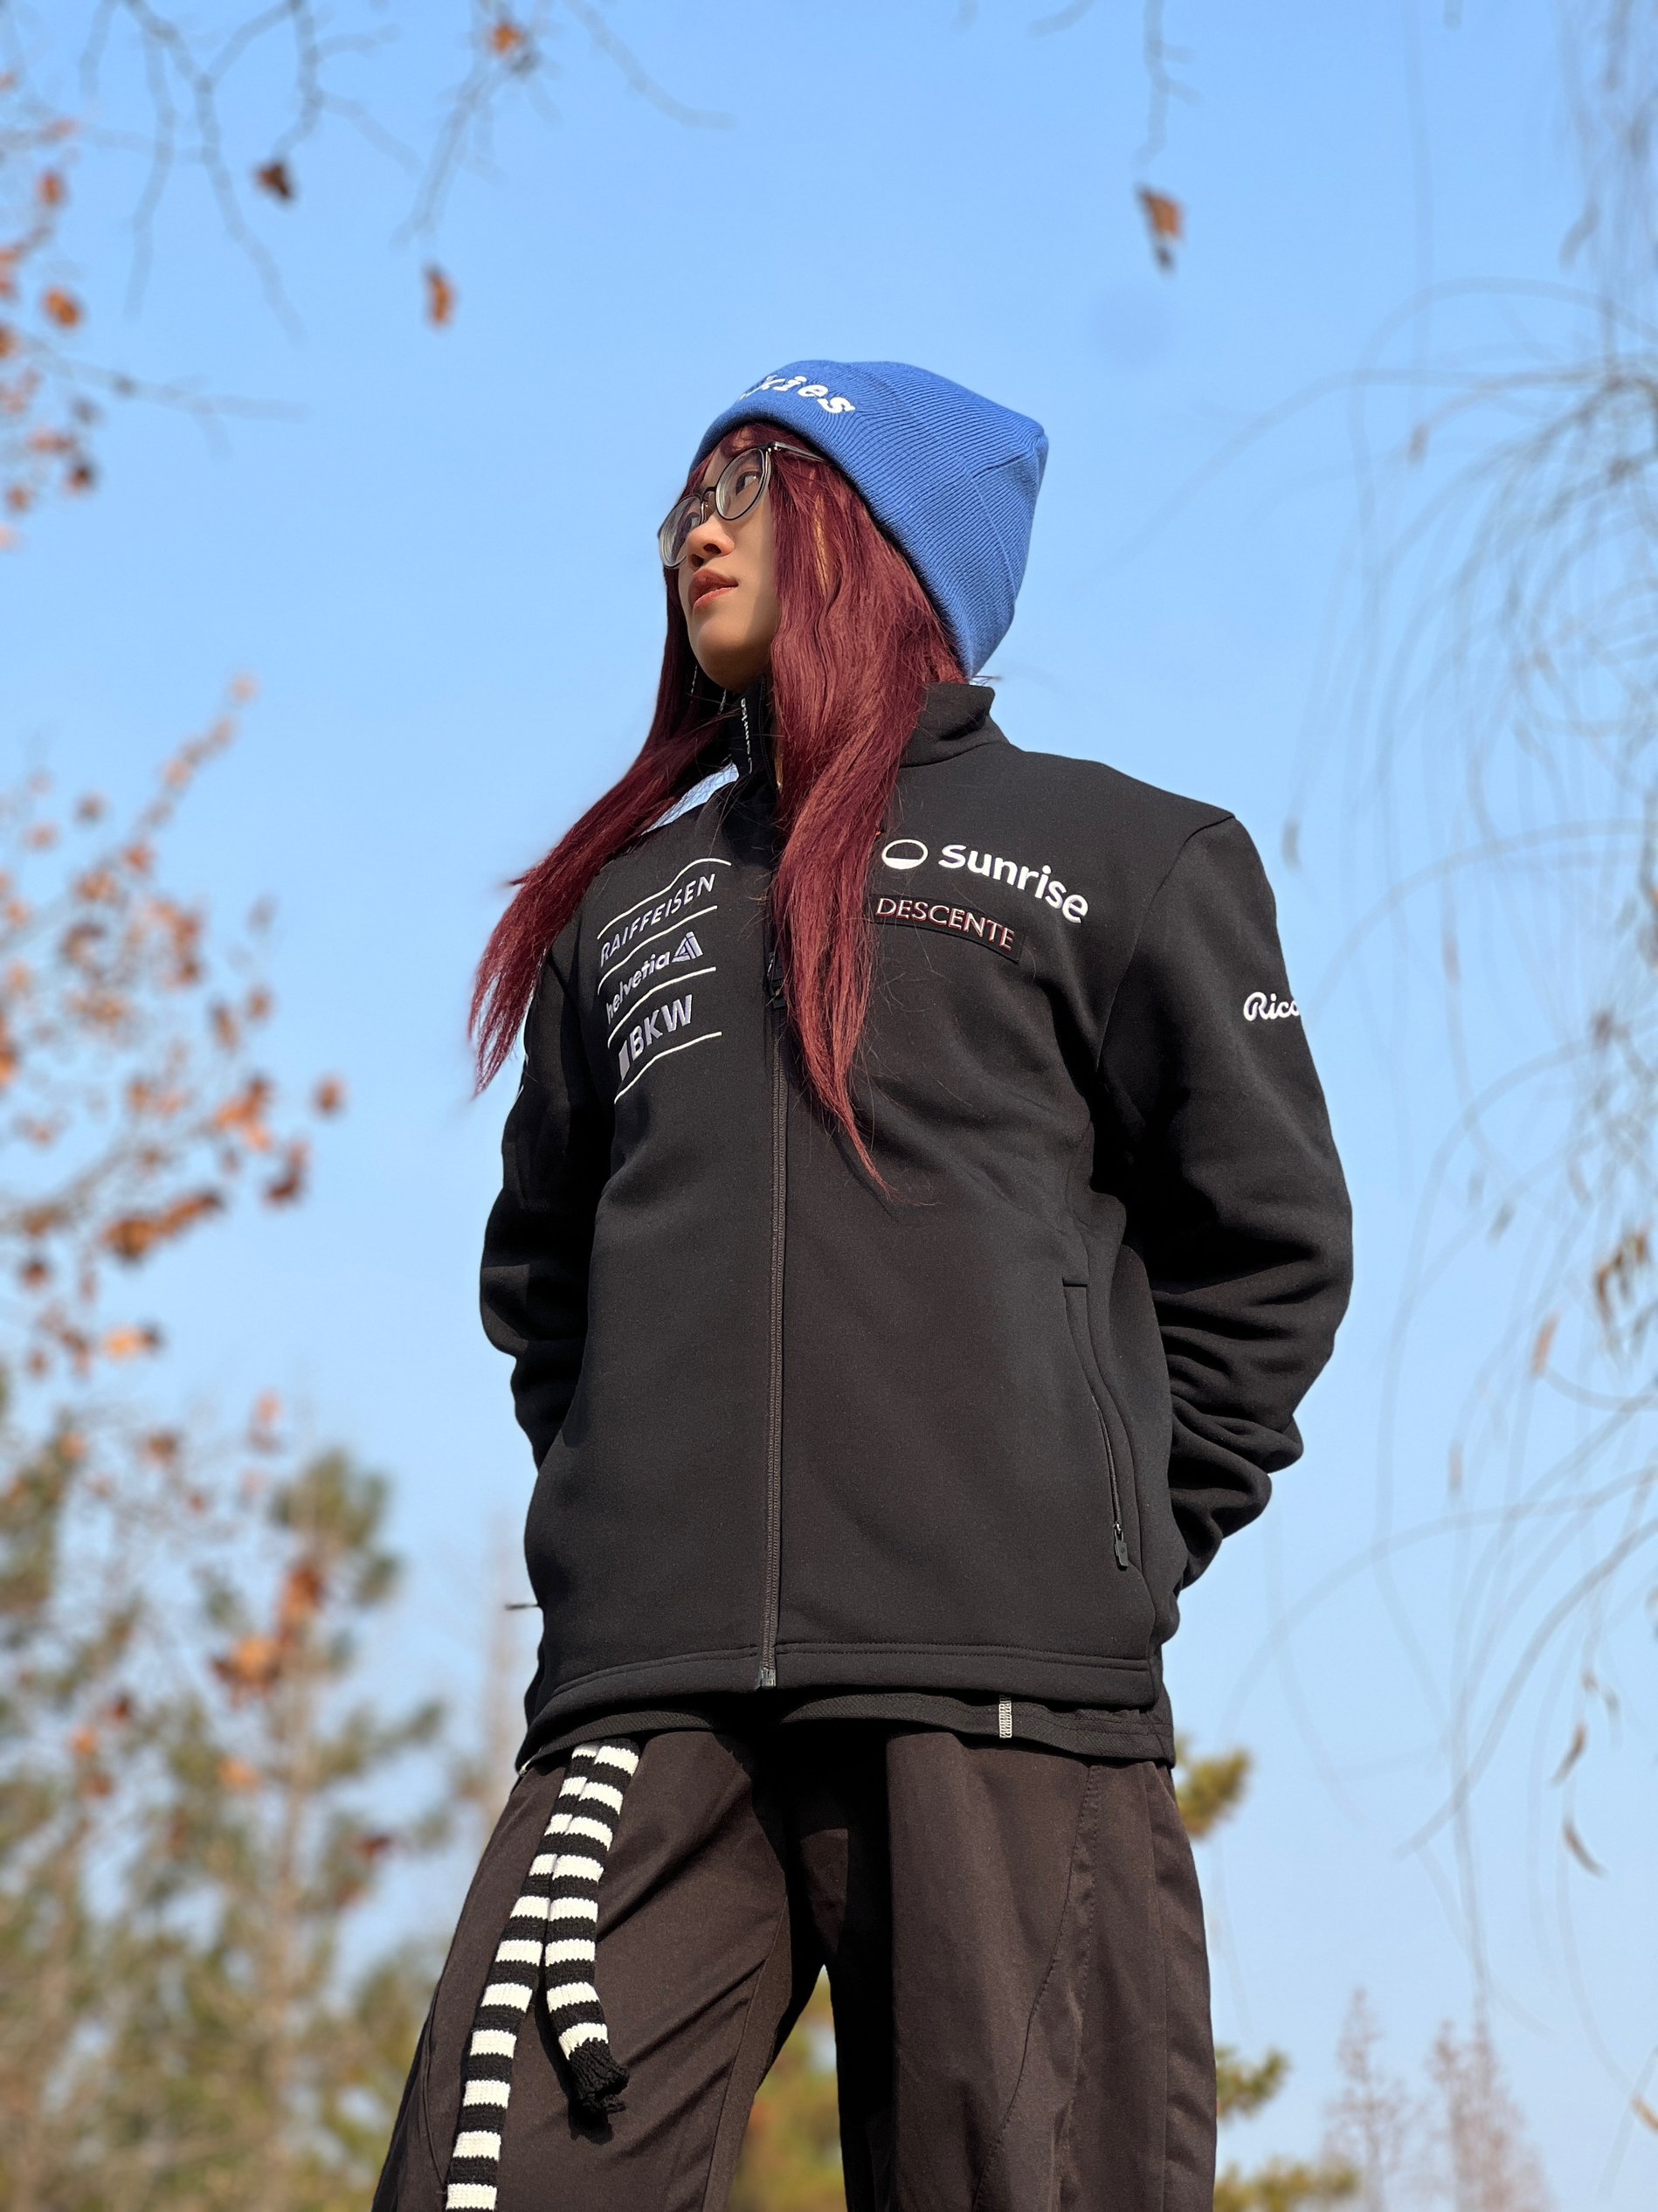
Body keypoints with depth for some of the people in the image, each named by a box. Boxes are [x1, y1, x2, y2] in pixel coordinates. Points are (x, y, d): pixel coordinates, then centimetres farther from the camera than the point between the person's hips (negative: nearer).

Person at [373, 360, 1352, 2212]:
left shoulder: (1113, 860, 12)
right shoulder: (631, 896, 25)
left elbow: (1266, 1241, 10)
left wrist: (1113, 1547, 3)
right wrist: (623, 1497, 14)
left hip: (1003, 1704, -3)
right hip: (647, 1698, 3)